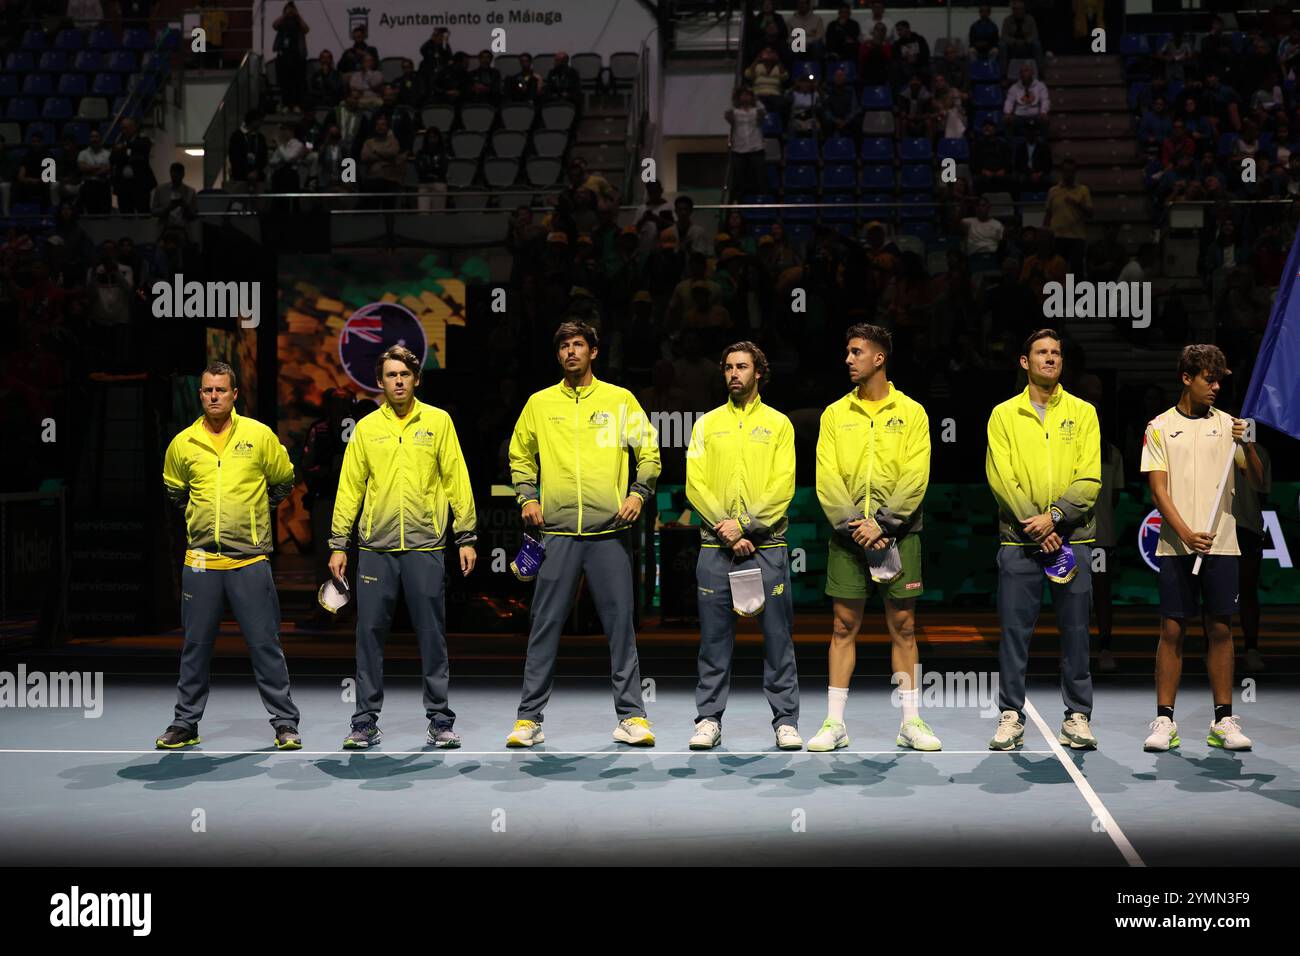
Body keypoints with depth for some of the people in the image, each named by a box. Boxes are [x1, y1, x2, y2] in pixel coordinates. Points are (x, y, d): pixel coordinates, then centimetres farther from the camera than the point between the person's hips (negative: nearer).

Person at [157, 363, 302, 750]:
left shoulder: (259, 435, -1)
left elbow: (283, 482, 13)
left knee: (265, 645, 0)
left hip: (250, 560, -2)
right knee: (195, 646, 9)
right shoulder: (183, 443, 5)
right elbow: (174, 492, 23)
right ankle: (185, 724, 19)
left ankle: (285, 723, 7)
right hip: (201, 561, 2)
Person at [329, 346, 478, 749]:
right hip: (375, 547, 1)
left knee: (432, 634, 3)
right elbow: (349, 487, 9)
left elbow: (457, 480, 4)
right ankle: (366, 721, 11)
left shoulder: (438, 421, 5)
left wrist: (466, 537, 0)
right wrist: (338, 543, 5)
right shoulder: (366, 428, 9)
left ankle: (440, 719, 12)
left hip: (425, 545, -1)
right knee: (370, 633, 3)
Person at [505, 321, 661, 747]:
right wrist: (528, 497, 7)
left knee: (620, 624, 1)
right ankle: (529, 718, 8)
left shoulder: (620, 399, 7)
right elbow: (520, 455, 20)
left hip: (610, 531, -1)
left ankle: (631, 716, 8)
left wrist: (638, 492, -3)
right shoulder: (540, 403, 11)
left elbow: (649, 452, 10)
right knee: (546, 625, 1)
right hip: (558, 530, 1)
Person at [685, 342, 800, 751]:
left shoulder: (778, 424, 7)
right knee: (714, 637, 4)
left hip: (767, 545, -1)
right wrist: (727, 532, -9)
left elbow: (783, 486, -2)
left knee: (778, 636, 0)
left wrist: (745, 524, -13)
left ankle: (786, 721, 7)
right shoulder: (707, 423, 11)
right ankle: (709, 720, 11)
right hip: (715, 547, 1)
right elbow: (695, 484, 2)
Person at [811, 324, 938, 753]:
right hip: (847, 536, 1)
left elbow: (915, 478, -5)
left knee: (903, 627, 3)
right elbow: (827, 479, 0)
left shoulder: (911, 412, 3)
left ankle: (911, 721, 10)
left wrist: (881, 524, -15)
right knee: (843, 626, 2)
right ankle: (834, 723, 7)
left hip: (897, 534, -1)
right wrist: (853, 524, -12)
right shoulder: (835, 414, 8)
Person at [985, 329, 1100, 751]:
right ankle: (1011, 716, 9)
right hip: (1018, 541, -1)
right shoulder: (1004, 414, 6)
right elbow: (1000, 476, -3)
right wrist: (1032, 524, -12)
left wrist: (1054, 517, -13)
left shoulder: (1082, 412, 8)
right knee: (1014, 630, 1)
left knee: (1075, 631, 4)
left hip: (1073, 539, 1)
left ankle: (1078, 717, 12)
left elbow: (1090, 478, -1)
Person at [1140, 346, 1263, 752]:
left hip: (1222, 546, 2)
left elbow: (1258, 482, 6)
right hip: (1175, 547, -2)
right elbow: (1158, 490, -3)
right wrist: (1187, 534, -16)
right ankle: (1164, 721, 5)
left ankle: (1223, 721, 11)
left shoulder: (1228, 424, 8)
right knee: (1172, 630, -1)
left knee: (1220, 629, 4)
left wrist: (1249, 446, -13)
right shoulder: (1160, 427, 3)